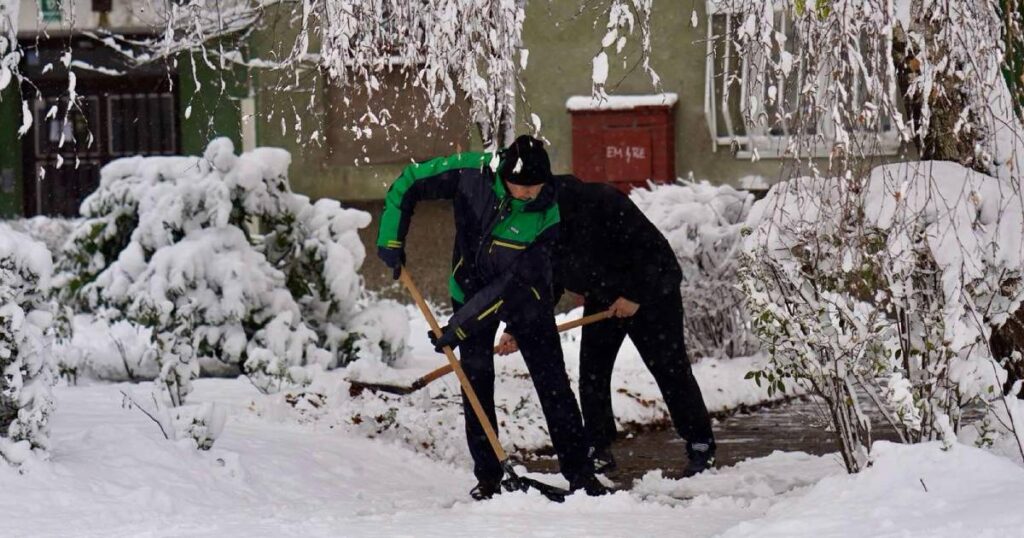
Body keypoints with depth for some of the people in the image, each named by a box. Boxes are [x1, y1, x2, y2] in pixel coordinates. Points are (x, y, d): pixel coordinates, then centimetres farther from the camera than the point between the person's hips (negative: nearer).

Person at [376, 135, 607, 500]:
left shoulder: (548, 215, -29)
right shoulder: (473, 173, -24)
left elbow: (515, 282, -29)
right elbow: (408, 183, -12)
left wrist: (461, 325, -31)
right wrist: (391, 239, -18)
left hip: (526, 298, -1)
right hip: (471, 289, 1)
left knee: (554, 385, -2)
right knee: (476, 385, -3)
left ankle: (580, 475, 6)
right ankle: (487, 477, 6)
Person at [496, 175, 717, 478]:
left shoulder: (601, 203, -31)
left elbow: (649, 247, -28)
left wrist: (636, 296, -24)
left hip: (652, 290, -7)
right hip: (602, 299, 7)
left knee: (670, 369, -5)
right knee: (592, 373, -1)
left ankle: (701, 447, 4)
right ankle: (599, 450, 8)